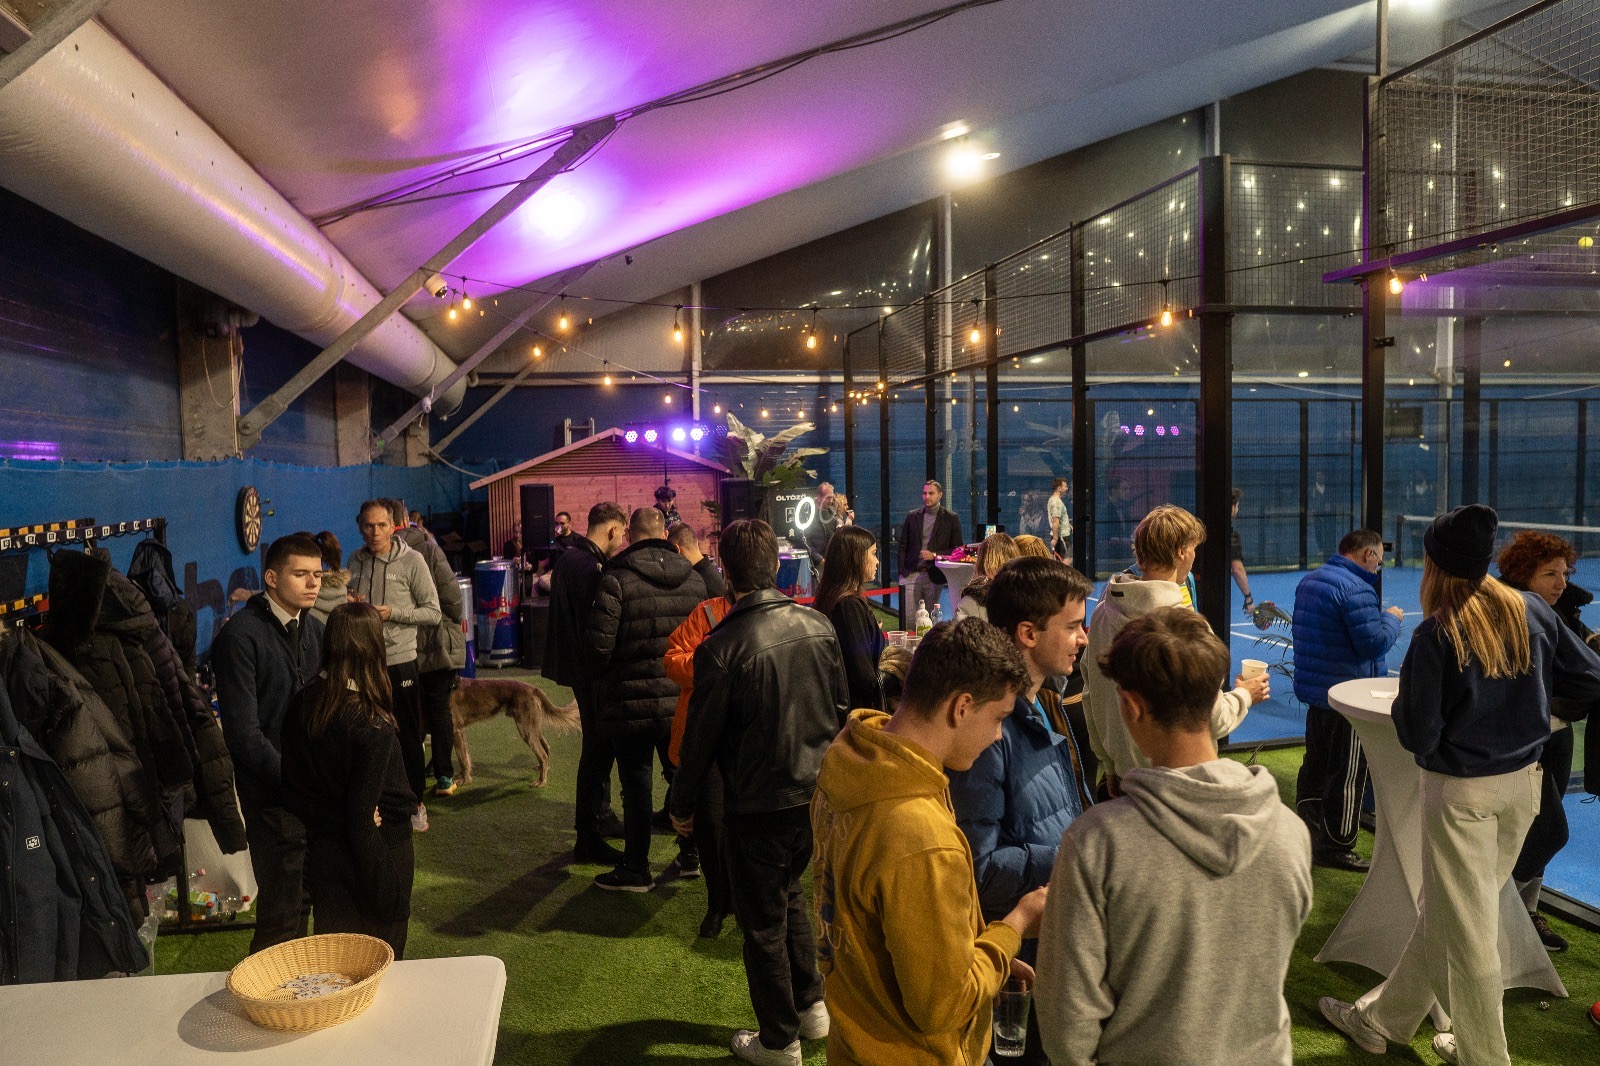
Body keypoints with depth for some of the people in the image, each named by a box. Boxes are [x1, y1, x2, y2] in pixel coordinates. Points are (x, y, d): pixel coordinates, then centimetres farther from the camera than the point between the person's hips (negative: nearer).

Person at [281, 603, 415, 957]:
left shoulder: (301, 705, -5)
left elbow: (292, 788, 2)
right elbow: (361, 813, -22)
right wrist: (383, 888, -15)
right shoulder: (372, 727, -23)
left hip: (322, 853, 6)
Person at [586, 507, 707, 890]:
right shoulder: (694, 578, 3)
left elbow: (601, 642, -16)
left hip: (631, 701, -4)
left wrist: (603, 673, 4)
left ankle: (636, 869, 17)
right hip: (683, 699, 5)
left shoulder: (616, 577, -14)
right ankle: (691, 855, 31)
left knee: (636, 785, 6)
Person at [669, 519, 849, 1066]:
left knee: (763, 922, 14)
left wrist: (681, 805, 2)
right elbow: (842, 706, 6)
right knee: (789, 894, 28)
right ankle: (811, 1008, 38)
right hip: (819, 793, 6)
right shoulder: (817, 625, -6)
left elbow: (701, 737, -13)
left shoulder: (721, 647, -21)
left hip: (761, 805, -5)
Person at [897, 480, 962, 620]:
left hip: (934, 576, -1)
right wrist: (901, 573, 2)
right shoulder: (912, 516, 9)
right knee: (907, 617, -4)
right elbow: (903, 547, 11)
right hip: (911, 575, 1)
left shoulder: (951, 518, 3)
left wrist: (935, 555, -11)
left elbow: (957, 549, 3)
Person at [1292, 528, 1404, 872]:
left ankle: (1307, 830, 31)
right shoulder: (1356, 589, -21)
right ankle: (1336, 846, 12)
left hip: (1314, 689, 9)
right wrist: (1391, 618, -5)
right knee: (1347, 774, 3)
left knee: (1316, 763, 20)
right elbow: (1374, 643, -23)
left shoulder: (1309, 580, 9)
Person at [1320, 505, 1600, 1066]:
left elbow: (1417, 735, -16)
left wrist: (1404, 698, 3)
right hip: (1523, 782, 6)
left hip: (1461, 790, -6)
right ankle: (1380, 1018, 32)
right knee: (1442, 910, 18)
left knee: (1467, 925, 8)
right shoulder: (1531, 611, -4)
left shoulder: (1437, 634, -19)